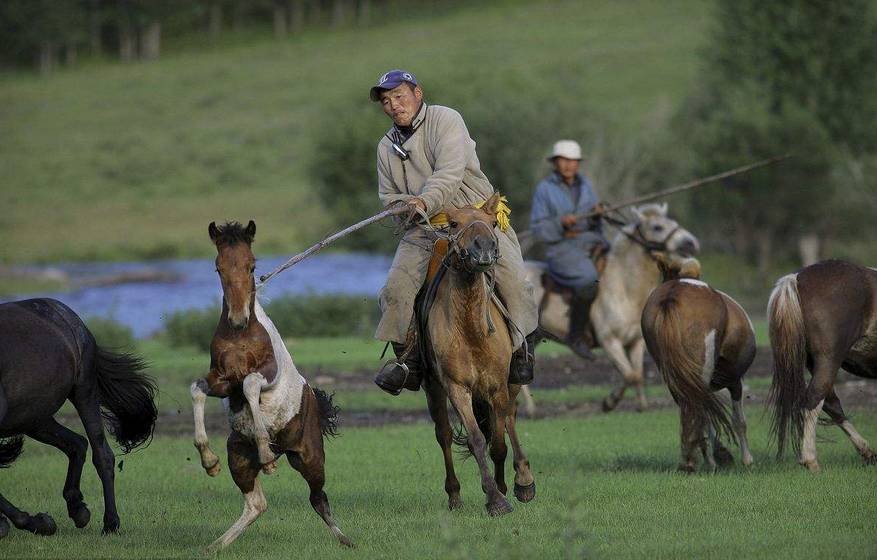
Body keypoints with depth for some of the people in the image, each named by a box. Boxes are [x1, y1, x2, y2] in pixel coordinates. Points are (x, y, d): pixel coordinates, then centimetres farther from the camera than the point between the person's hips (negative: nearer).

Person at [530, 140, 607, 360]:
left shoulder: (584, 185, 12)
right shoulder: (545, 189, -1)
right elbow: (537, 229, -3)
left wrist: (597, 214, -4)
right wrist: (561, 223, -20)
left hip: (590, 241, 6)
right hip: (561, 248, -6)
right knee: (588, 278, -32)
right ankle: (576, 336, -20)